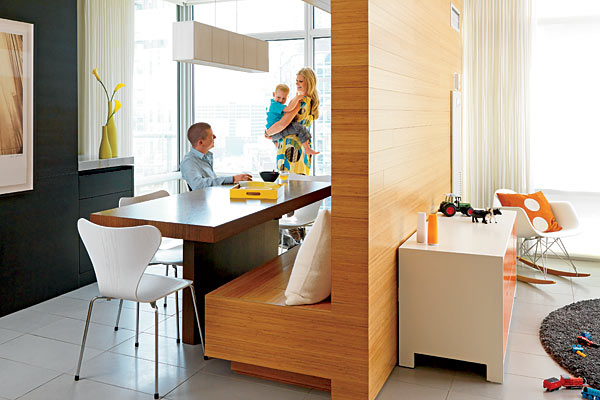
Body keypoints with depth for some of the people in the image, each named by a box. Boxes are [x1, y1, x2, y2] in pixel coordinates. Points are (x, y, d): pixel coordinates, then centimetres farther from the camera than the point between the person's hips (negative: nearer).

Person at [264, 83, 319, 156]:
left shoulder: (271, 104, 15)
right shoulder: (275, 105, -17)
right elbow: (288, 109, -31)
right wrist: (297, 98, -24)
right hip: (277, 132, -10)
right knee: (300, 128, -20)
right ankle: (307, 149, -18)